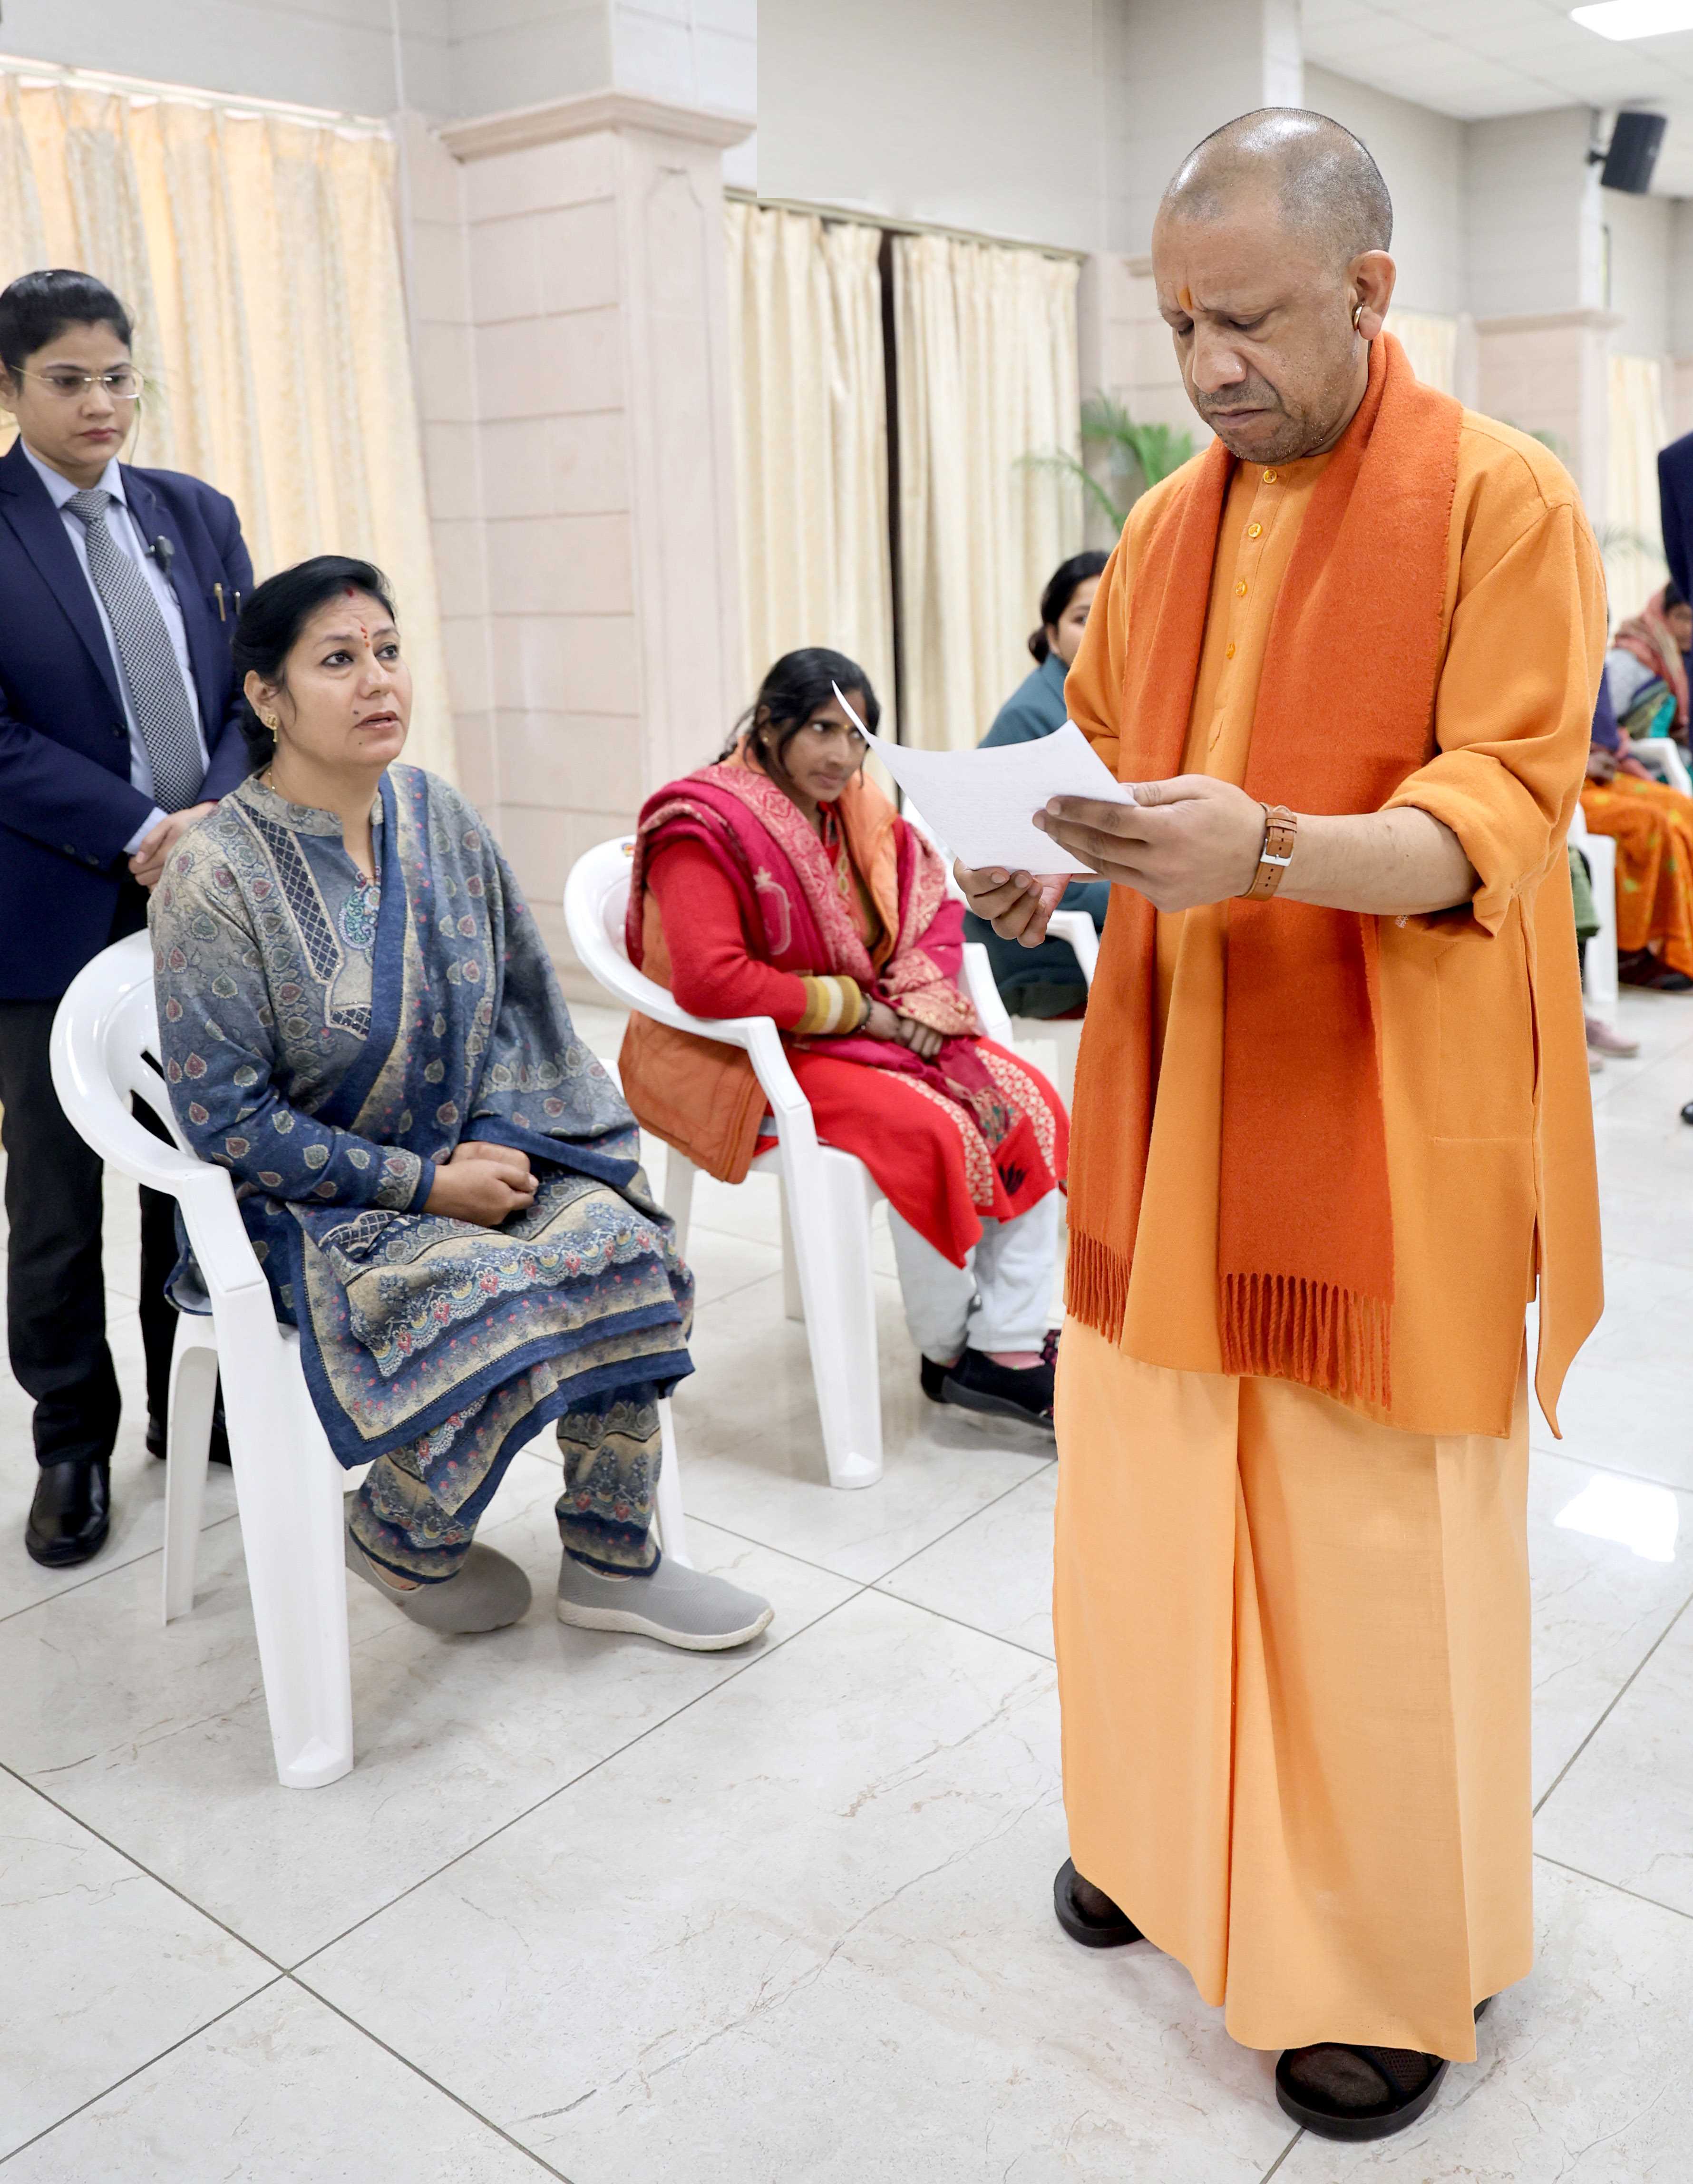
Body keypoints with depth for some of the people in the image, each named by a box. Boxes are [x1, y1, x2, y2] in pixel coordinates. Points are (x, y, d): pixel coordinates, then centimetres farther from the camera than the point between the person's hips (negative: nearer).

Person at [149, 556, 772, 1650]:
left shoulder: (436, 815, 1)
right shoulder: (217, 876, -16)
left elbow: (521, 992, 12)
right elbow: (225, 1116, -15)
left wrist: (505, 1139, -2)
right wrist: (423, 1184, -17)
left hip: (469, 1146, 5)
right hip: (309, 1202, -5)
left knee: (622, 1240, -21)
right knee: (493, 1297, -30)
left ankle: (612, 1560, -2)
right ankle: (399, 1538, 1)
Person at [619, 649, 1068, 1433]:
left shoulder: (861, 814, 7)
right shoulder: (708, 827, -16)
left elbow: (935, 908, 16)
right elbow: (710, 981, -27)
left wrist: (921, 1000, -6)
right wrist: (854, 1009, -20)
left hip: (873, 1027, 8)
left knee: (1029, 1104, -10)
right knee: (932, 1132, -28)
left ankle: (1010, 1347, -10)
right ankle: (949, 1353, -6)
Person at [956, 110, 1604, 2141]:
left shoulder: (1502, 504, -7)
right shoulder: (1168, 525, 11)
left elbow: (1500, 822, -14)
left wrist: (1272, 851, -32)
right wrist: (1058, 860, -5)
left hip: (1387, 1134, -5)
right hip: (1171, 1113, 6)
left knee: (1378, 1556, 4)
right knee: (1151, 1496, 14)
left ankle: (1404, 1962, 26)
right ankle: (1166, 1832, 38)